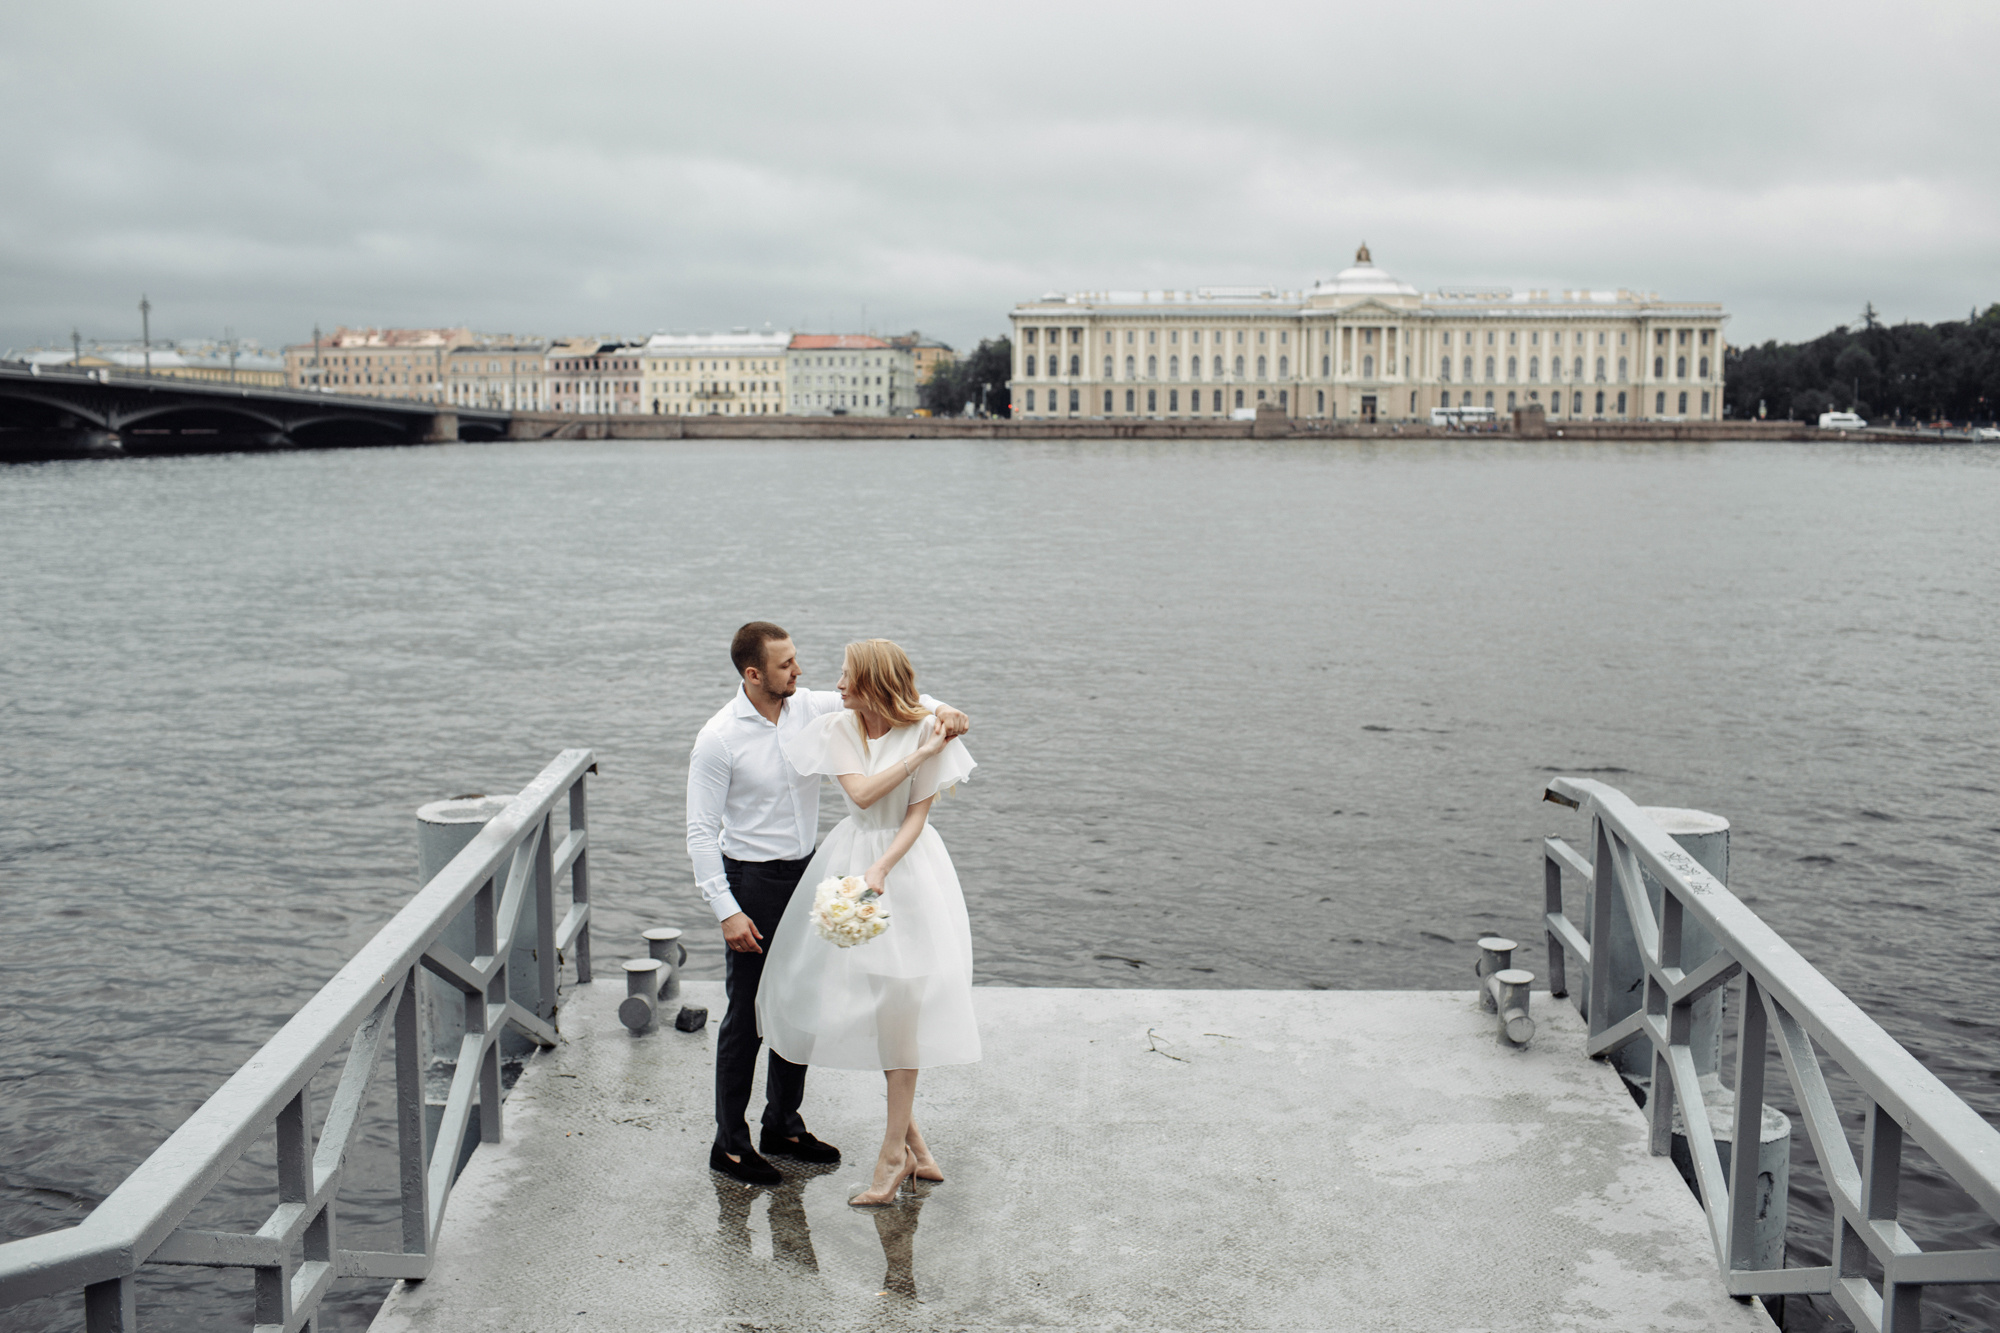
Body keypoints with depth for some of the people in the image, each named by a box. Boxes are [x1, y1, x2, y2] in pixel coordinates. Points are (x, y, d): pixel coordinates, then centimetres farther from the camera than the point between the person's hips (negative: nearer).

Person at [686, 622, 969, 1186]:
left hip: (805, 873, 6)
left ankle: (783, 1125, 31)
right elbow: (701, 832, -14)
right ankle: (730, 1144, 14)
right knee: (747, 1013, 1)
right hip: (751, 880, -6)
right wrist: (726, 911, -18)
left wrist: (936, 707, -20)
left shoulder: (810, 708, -2)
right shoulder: (719, 738, -16)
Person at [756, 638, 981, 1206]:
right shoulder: (837, 727, -2)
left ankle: (893, 1152, 5)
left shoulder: (925, 729, -11)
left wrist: (880, 871, -24)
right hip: (851, 856, 4)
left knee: (898, 1007, -5)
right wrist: (919, 754, -18)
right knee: (860, 1002, 6)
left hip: (907, 863, -4)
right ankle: (912, 1139, 21)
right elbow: (861, 792, -15)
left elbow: (917, 817, -11)